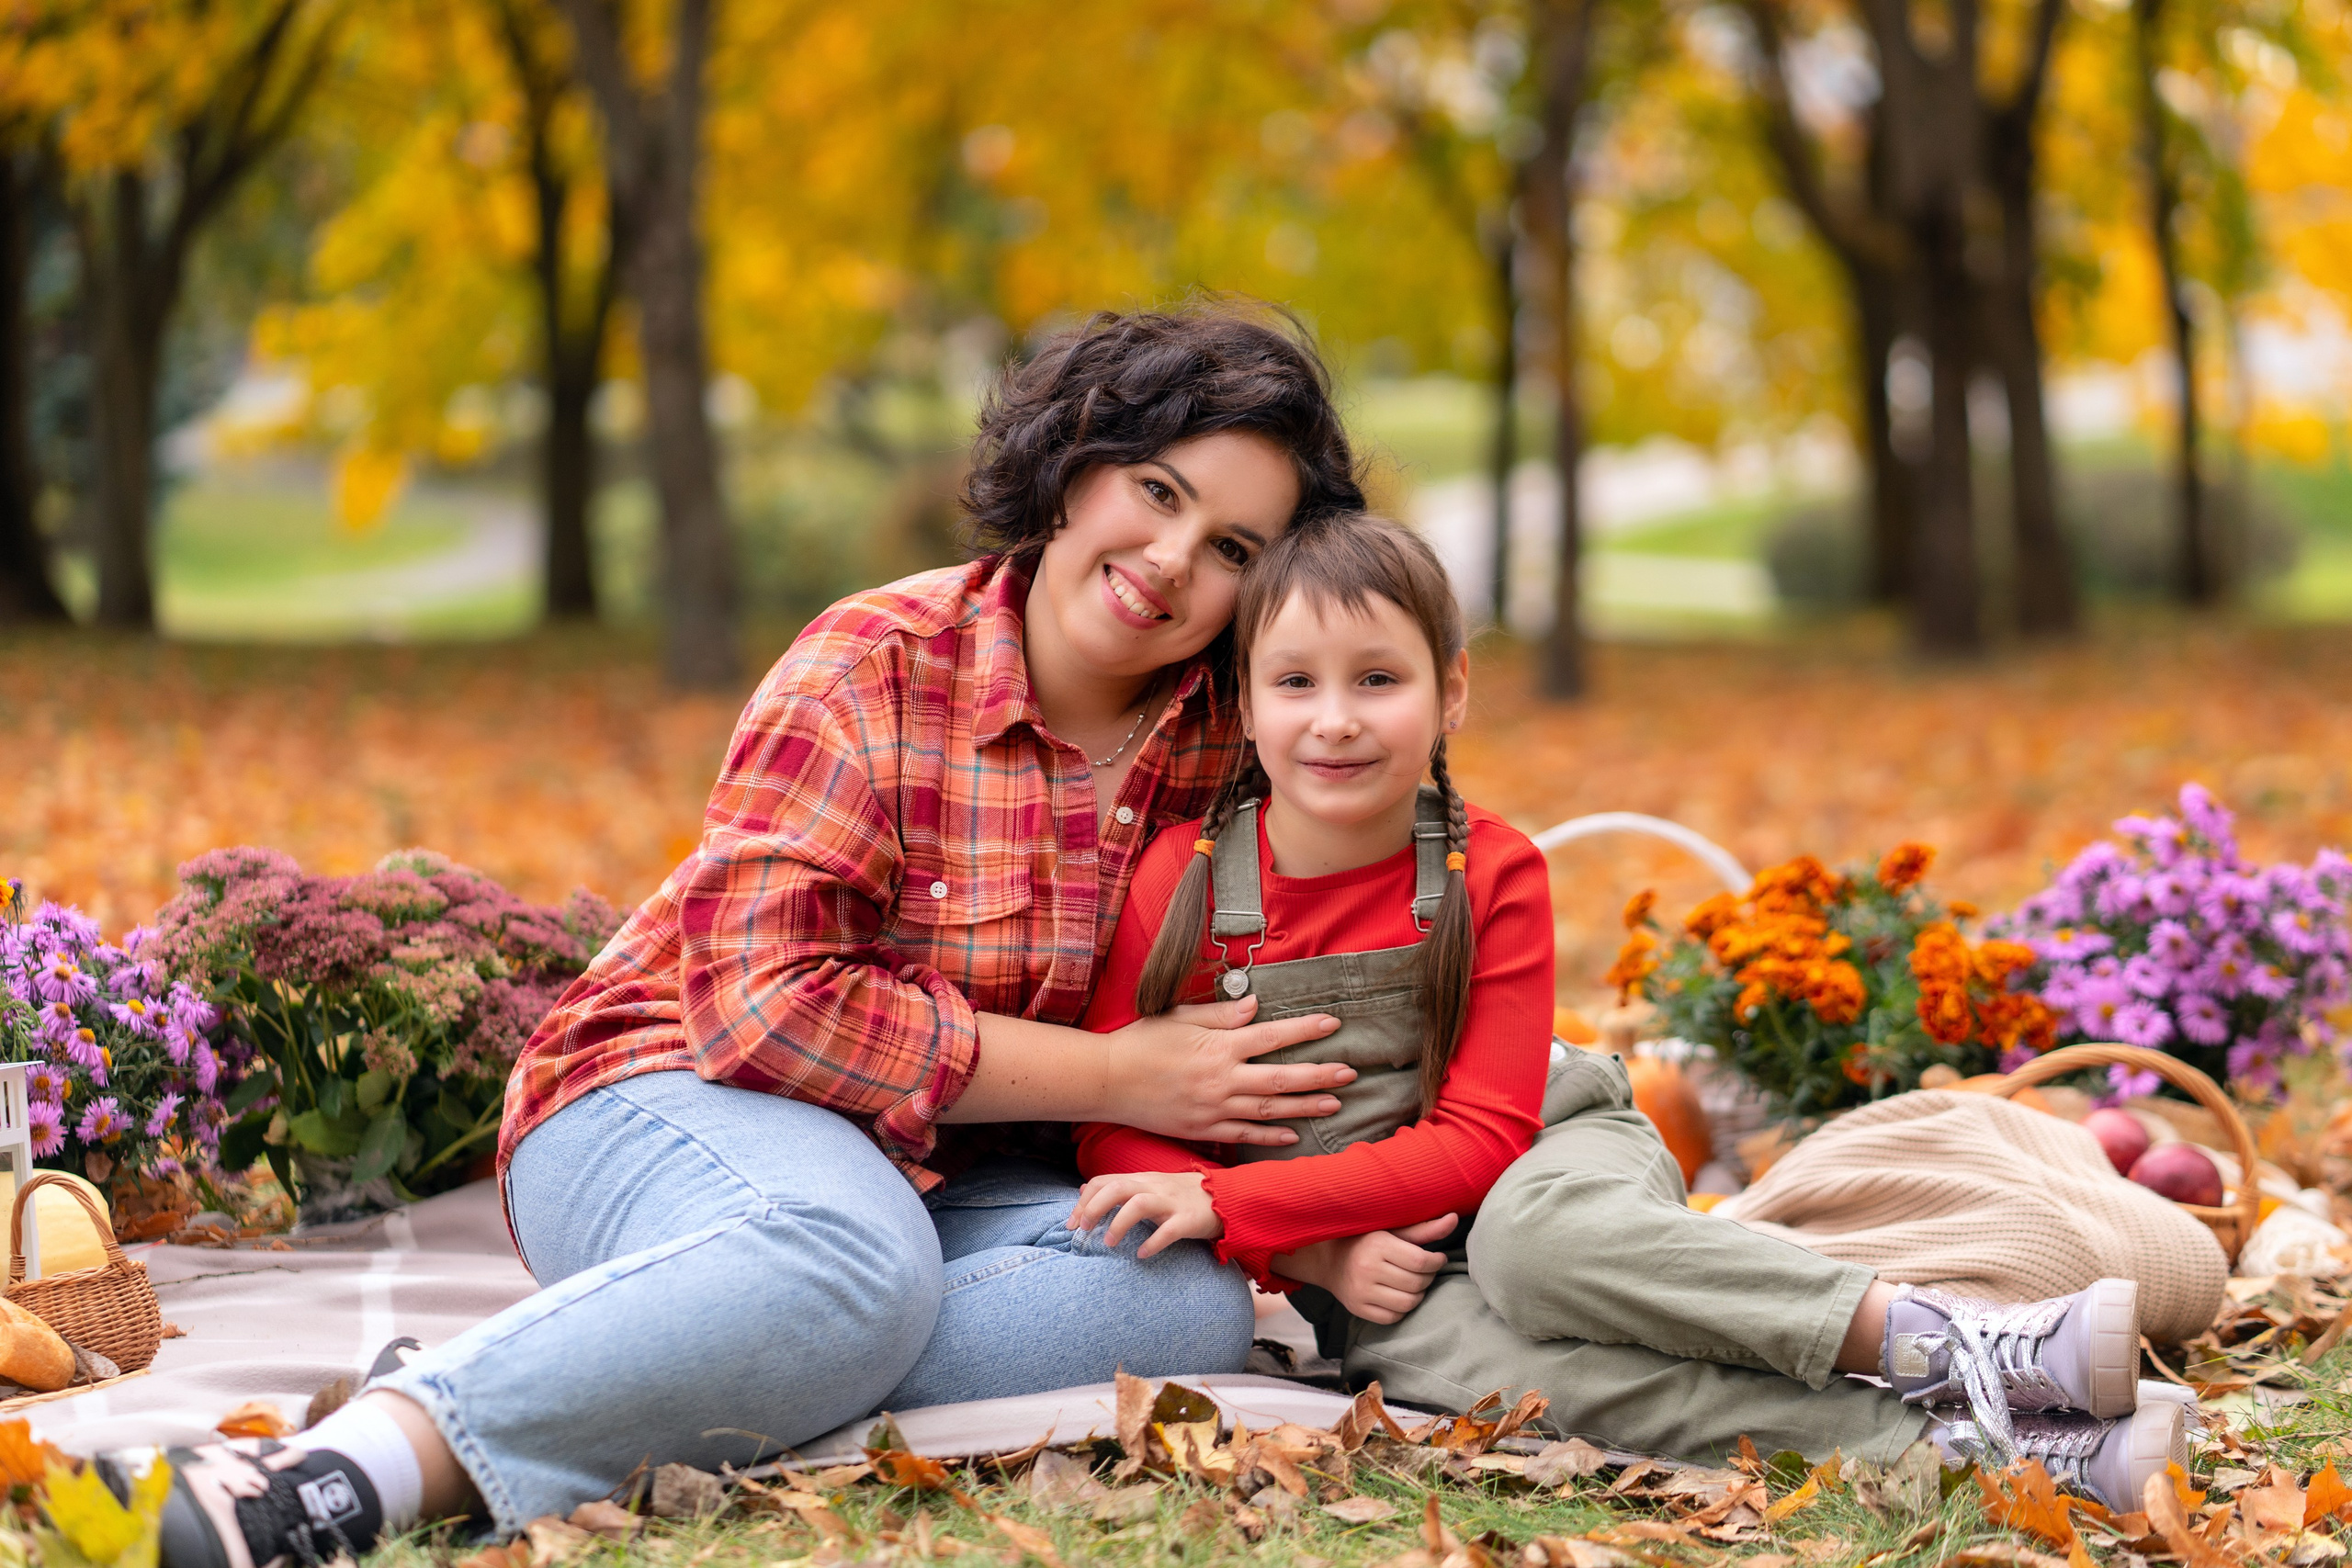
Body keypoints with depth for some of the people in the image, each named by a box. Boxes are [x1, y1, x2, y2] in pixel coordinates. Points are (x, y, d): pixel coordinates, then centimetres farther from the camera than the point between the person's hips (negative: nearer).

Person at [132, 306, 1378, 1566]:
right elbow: (766, 1002, -21)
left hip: (944, 1178, 6)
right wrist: (1118, 1077, -19)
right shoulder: (880, 666, -13)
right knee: (849, 1257, -41)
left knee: (1195, 1305, -26)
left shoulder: (1227, 739, 2)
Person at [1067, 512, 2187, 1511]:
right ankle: (1927, 1439, -40)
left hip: (1548, 1157, 0)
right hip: (1367, 1270, 0)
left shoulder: (1492, 874, -9)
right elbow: (1116, 1131, -5)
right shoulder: (1184, 880, -7)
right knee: (1459, 1349, -34)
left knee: (1535, 1236, -38)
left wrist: (1233, 1204, -22)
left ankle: (1934, 1340, -36)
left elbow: (1480, 1143, -13)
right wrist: (1314, 1255, -18)